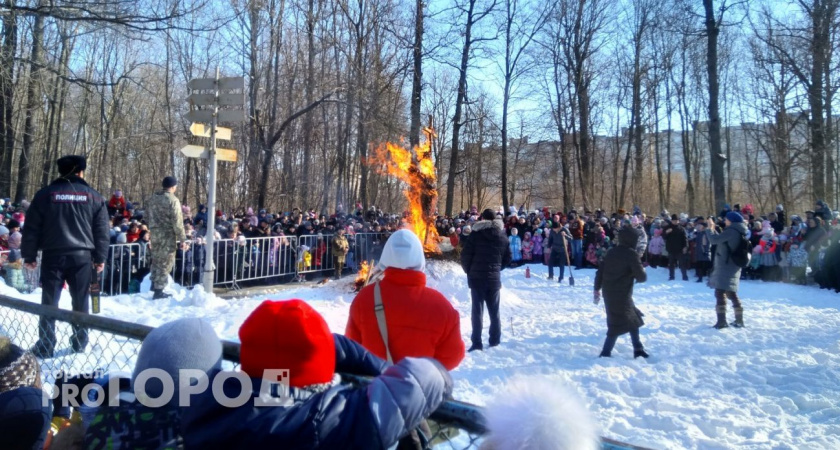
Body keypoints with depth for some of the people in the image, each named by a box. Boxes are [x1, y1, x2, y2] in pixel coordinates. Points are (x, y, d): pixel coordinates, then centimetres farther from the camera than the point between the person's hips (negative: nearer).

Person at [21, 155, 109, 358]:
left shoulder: (45, 194, 2)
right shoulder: (93, 196, 5)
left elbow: (32, 228, 2)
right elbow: (101, 231, 5)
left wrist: (29, 255, 10)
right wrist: (100, 258, 11)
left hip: (53, 256, -1)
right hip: (82, 256, 1)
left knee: (49, 302, 7)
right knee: (80, 302, 10)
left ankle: (45, 347, 10)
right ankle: (80, 342, 17)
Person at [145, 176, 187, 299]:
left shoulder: (152, 199, 9)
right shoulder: (172, 200, -14)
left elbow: (148, 217, 17)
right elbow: (177, 222, -16)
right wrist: (182, 239, -13)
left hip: (154, 234, 7)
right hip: (167, 235, -7)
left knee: (156, 259, 22)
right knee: (165, 262, 1)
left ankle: (154, 284, 31)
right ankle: (158, 290, 3)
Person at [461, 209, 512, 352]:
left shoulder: (476, 234, -7)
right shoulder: (502, 236, 6)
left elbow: (465, 256, -9)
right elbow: (507, 258, 8)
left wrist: (468, 271, 7)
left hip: (476, 277, -3)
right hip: (494, 278, 3)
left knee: (477, 310, -1)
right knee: (494, 310, 14)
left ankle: (477, 343, -3)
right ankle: (495, 340, 21)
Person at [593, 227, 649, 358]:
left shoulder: (611, 252, 8)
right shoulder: (631, 254, -12)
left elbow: (599, 272, 9)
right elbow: (642, 277, -14)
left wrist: (597, 289, 15)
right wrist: (641, 275, 9)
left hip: (609, 293, 8)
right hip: (621, 295, -8)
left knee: (633, 319, 21)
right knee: (618, 325, 0)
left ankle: (638, 349, 29)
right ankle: (605, 353, -2)